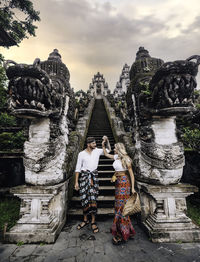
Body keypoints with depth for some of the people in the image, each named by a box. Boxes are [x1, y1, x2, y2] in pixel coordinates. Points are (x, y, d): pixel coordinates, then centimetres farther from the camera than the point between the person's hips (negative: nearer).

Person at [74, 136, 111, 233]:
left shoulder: (97, 151, 2)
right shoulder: (81, 154, -4)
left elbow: (108, 150, 9)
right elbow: (78, 168, -2)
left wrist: (107, 140, -5)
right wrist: (76, 182, -4)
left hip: (94, 175, 1)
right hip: (84, 176, -1)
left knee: (93, 198, -1)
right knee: (84, 198, 6)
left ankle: (93, 222, 15)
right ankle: (85, 220, 27)